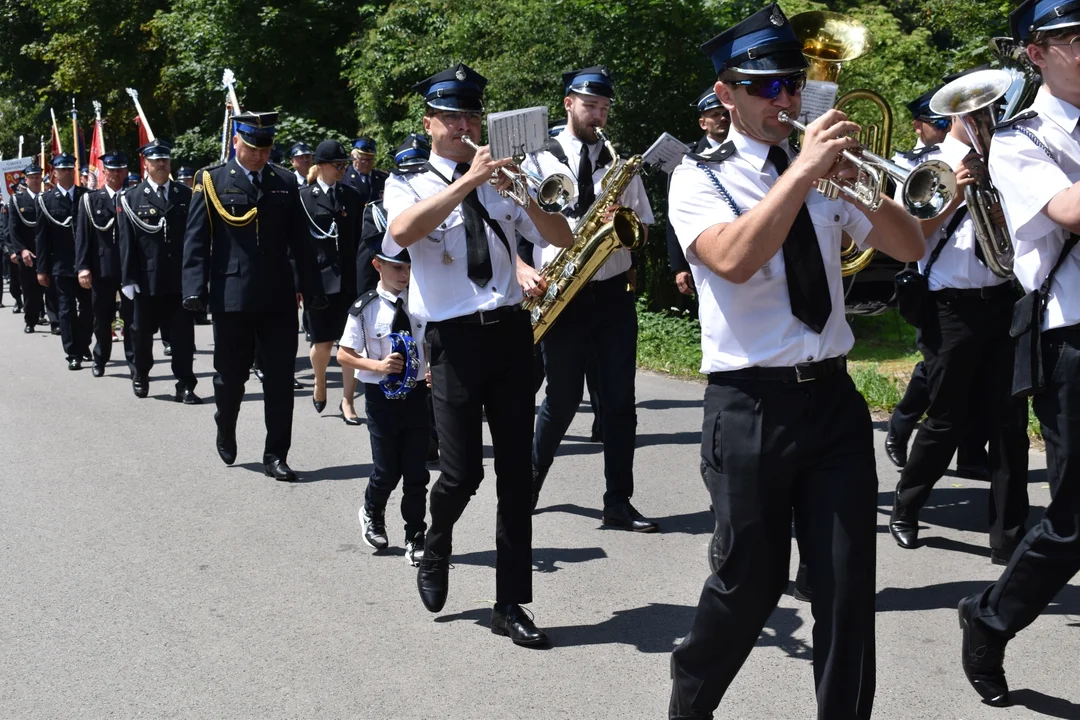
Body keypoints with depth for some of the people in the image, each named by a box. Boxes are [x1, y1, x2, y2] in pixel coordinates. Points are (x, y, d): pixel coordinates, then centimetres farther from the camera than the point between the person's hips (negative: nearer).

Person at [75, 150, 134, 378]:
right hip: (101, 269, 1)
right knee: (102, 319, 10)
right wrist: (82, 267, -9)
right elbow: (82, 235, 1)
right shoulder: (91, 200, 6)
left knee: (131, 317, -1)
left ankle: (134, 361, 3)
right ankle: (100, 360, 24)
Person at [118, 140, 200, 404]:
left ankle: (185, 386, 2)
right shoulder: (131, 198, 2)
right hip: (147, 279, 0)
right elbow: (127, 243, -1)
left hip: (181, 279, 1)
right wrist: (128, 279, -7)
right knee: (143, 332, 13)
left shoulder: (186, 195, 7)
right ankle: (140, 376, 34)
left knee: (183, 334, -2)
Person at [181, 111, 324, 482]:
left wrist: (311, 287, 6)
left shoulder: (285, 182, 8)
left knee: (281, 379, 1)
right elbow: (196, 239, -4)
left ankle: (276, 455, 9)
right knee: (231, 375, 11)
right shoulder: (212, 181, 0)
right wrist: (195, 290, -13)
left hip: (279, 297, 2)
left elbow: (299, 240, 10)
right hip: (231, 296, -2)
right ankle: (226, 433, 38)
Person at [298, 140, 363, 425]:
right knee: (323, 342, 6)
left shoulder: (352, 196, 9)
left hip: (349, 279, 2)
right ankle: (319, 385, 34)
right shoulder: (304, 197, 0)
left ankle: (347, 401, 6)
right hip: (319, 278, -2)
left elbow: (360, 237, 7)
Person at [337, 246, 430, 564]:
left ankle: (415, 536, 19)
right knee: (387, 470, 5)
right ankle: (372, 512, 37)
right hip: (381, 395, -2)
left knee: (416, 470, 5)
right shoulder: (366, 308, -10)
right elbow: (343, 355, -6)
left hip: (417, 392, 2)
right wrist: (378, 365, -20)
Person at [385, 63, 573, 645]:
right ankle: (436, 550, 28)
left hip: (511, 332, 3)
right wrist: (468, 181, -22)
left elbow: (562, 238, 7)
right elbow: (402, 231, -19)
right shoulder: (408, 185, 5)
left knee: (515, 473, 3)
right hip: (455, 339, -3)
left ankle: (511, 604, 12)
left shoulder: (500, 183, 15)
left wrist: (523, 196, -10)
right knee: (463, 471, -7)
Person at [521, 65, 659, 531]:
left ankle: (618, 503, 9)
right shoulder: (539, 162, 2)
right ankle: (529, 481, 27)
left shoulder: (619, 165, 11)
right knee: (563, 399, 3)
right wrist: (522, 271, -17)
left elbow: (642, 230, 13)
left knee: (619, 400, 2)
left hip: (613, 294, 3)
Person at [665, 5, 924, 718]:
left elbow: (910, 247, 7)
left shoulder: (825, 174, 12)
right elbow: (732, 259, -21)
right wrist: (805, 169, -23)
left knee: (849, 581, 2)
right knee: (754, 578, 4)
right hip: (751, 406, -4)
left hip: (834, 398, 4)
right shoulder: (700, 176, -2)